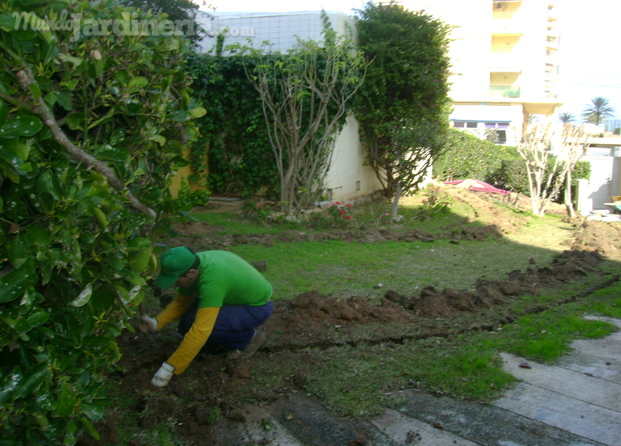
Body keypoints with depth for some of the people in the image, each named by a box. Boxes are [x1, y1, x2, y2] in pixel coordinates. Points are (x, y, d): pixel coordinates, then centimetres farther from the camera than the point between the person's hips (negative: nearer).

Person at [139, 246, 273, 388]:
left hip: (258, 307, -8)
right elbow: (181, 302, 3)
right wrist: (157, 323, -13)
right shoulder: (192, 263, -11)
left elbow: (201, 330, -39)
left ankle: (250, 337, -3)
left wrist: (170, 367, -35)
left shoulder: (212, 280, -37)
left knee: (193, 322, -24)